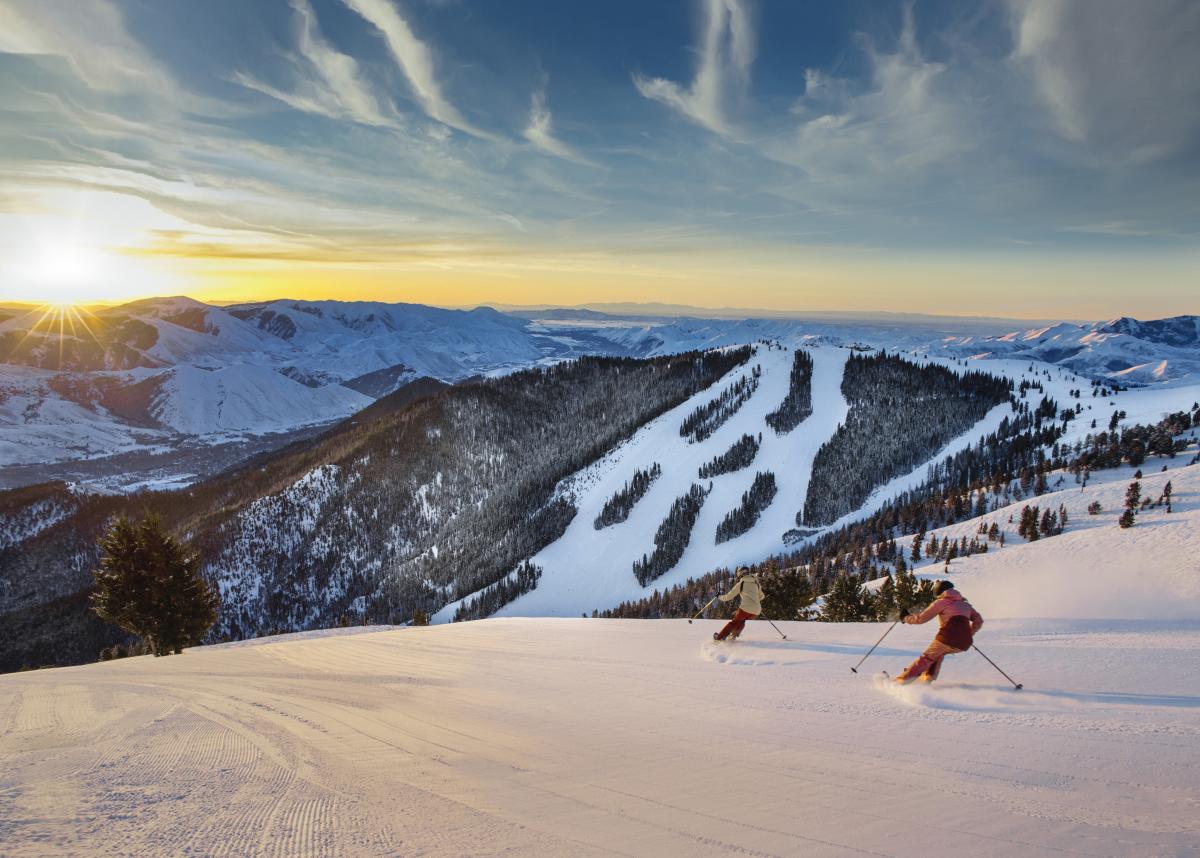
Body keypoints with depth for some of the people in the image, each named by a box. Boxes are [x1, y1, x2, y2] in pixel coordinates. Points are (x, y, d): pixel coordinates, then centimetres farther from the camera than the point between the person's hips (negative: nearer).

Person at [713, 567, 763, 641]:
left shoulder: (740, 584, 6)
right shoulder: (756, 583, 18)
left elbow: (729, 596, 10)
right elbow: (761, 596, 30)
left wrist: (719, 597, 27)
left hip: (746, 608, -4)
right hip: (756, 611, 4)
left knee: (735, 622, 15)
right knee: (741, 621, 27)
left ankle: (720, 637, 13)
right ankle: (734, 634, 12)